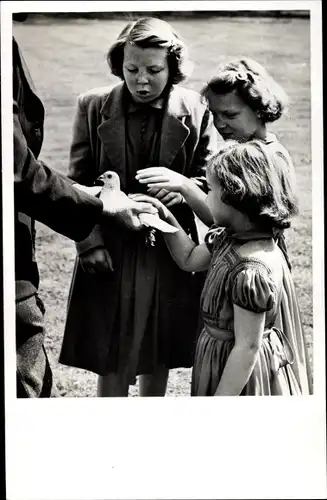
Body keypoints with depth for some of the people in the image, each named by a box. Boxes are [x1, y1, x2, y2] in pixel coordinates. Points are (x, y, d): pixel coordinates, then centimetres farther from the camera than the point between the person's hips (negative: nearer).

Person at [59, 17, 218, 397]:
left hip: (170, 251, 1)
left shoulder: (196, 110, -3)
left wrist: (185, 188, -20)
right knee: (112, 361, 4)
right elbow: (78, 183, -1)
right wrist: (90, 242, -10)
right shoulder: (93, 107, -3)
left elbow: (212, 179, 2)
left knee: (159, 357, 15)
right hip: (111, 252, -1)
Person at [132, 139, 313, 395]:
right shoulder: (231, 237, -2)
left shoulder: (252, 270, -31)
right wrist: (166, 217, 5)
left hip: (241, 372, -9)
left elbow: (247, 348, -27)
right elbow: (190, 259, 18)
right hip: (220, 354, 9)